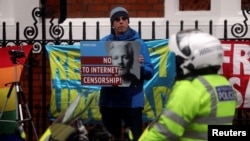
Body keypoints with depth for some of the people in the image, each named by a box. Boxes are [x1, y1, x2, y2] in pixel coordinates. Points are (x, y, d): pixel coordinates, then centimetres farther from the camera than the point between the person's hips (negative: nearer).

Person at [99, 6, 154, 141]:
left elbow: (149, 72, -3)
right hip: (109, 99, 3)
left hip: (132, 100, -3)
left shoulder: (139, 43, -1)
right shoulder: (104, 42, 7)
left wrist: (141, 65, -23)